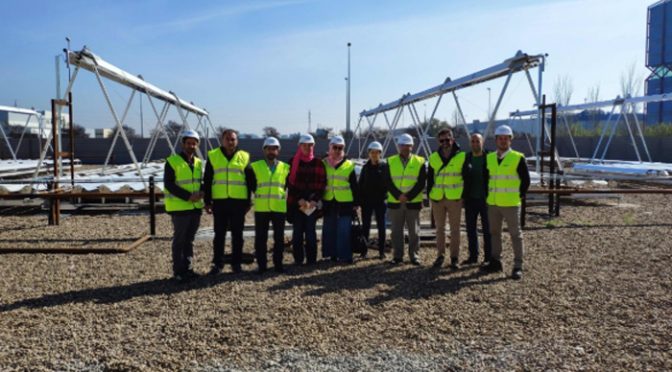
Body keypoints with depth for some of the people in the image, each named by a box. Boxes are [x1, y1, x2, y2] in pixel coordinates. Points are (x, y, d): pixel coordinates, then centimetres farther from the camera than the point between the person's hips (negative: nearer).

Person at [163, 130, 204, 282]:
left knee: (189, 240, 13)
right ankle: (178, 271, 9)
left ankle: (188, 269, 22)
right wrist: (188, 196, -20)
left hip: (196, 207, 6)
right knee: (179, 240, 1)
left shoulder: (198, 163, 10)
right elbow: (168, 184, -14)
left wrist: (200, 193, -4)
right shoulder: (172, 161, -8)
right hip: (180, 208, -6)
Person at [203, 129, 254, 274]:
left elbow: (249, 181, 8)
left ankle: (236, 263, 17)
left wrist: (248, 202, 5)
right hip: (219, 201, 0)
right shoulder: (213, 156, 6)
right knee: (219, 234, 5)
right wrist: (207, 201, 1)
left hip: (239, 201, 0)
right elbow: (207, 181, 6)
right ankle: (218, 263, 14)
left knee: (237, 234, 6)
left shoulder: (244, 157, 6)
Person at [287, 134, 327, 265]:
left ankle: (311, 259, 12)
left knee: (311, 232, 3)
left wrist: (315, 200, -10)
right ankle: (298, 259, 14)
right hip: (296, 203, 0)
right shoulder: (293, 162, 3)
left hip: (312, 203, 0)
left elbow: (322, 183, 2)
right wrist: (299, 199, -11)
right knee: (297, 232, 4)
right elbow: (290, 182, -1)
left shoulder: (318, 163, 5)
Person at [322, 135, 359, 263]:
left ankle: (345, 255, 2)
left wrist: (356, 202, 3)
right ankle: (332, 254, 18)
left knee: (344, 231, -4)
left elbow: (354, 186, 6)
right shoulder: (323, 164, 7)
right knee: (329, 230, 8)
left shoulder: (349, 165, 5)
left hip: (345, 203, -2)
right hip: (328, 203, 2)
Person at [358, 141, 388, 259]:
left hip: (380, 201, -2)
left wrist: (385, 196, -12)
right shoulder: (366, 167, 6)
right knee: (365, 226, 6)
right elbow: (360, 184, 8)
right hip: (367, 201, 3)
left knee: (381, 226, 6)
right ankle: (364, 250, 14)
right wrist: (360, 199, 2)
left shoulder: (385, 166, -2)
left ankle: (381, 251, 13)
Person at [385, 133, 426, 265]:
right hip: (395, 202, 1)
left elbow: (421, 183, -4)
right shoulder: (391, 161, 4)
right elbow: (388, 182, -1)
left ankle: (414, 255, 16)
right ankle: (398, 256, 17)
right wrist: (398, 196, -15)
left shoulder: (419, 161, 1)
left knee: (414, 231, 5)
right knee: (396, 230, 7)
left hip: (413, 202, -1)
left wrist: (408, 196, -14)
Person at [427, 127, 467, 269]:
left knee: (455, 229, 3)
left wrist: (463, 195, -3)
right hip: (437, 199, 3)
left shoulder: (461, 156, -3)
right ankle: (440, 255, 20)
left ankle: (454, 258, 11)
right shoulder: (433, 157, 5)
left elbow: (466, 177, 2)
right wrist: (429, 194, 4)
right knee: (440, 228, 10)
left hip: (454, 199, -3)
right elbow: (430, 178, 11)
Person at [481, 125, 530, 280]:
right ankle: (495, 262, 26)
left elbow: (525, 180, -4)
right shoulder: (489, 158, 6)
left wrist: (519, 196, -4)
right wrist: (488, 195, 11)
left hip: (510, 203, -5)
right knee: (494, 232, 14)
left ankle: (518, 266, 8)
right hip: (493, 203, 5)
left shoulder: (518, 158, -8)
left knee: (515, 234, 2)